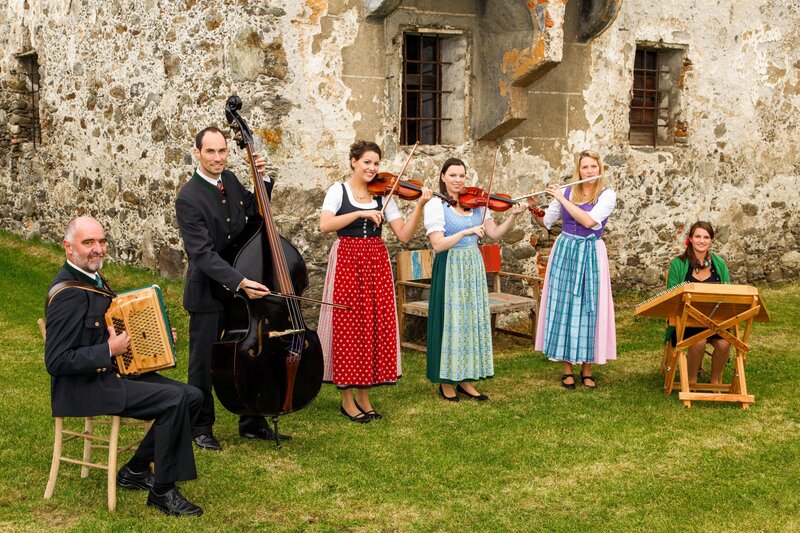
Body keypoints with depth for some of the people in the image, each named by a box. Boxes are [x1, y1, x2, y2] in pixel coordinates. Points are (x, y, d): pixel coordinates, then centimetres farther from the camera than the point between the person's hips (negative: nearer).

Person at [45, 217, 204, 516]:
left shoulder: (91, 278, 12)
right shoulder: (68, 294, -19)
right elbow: (56, 362, -23)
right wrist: (110, 351, -21)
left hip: (113, 372, 10)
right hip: (84, 389, -10)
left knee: (192, 396, -3)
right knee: (175, 400, -24)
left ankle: (134, 471, 10)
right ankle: (162, 491, -9)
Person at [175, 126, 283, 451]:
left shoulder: (230, 180, 2)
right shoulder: (188, 199, -20)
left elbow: (254, 210, 20)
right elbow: (203, 253, -26)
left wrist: (261, 179, 3)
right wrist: (240, 282, -34)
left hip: (241, 286, 7)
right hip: (208, 293, -7)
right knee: (203, 363, 7)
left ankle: (252, 423, 27)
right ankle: (201, 427, 24)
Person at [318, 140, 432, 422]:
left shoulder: (383, 195, 9)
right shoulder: (339, 191, 1)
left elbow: (404, 235, 0)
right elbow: (324, 225, -16)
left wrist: (419, 206, -11)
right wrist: (360, 213, -21)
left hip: (377, 264, 4)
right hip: (347, 261, -3)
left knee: (374, 327, 3)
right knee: (348, 327, -2)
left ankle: (363, 397, 15)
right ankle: (347, 399, 8)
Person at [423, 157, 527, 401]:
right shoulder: (435, 206, -7)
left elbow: (495, 233, 2)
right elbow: (438, 245, -17)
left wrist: (513, 216, -11)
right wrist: (465, 232, -27)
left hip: (473, 269, 5)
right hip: (449, 270, -5)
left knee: (473, 321, 7)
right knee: (451, 321, -2)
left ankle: (465, 379, 18)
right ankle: (446, 381, 10)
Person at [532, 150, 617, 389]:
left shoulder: (607, 195, -4)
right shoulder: (565, 192, 5)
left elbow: (589, 221, -20)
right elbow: (544, 222, 13)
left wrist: (562, 199, -16)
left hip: (591, 255, -2)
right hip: (564, 252, 2)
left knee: (588, 308, -1)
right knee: (562, 306, 1)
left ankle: (587, 369, 10)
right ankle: (566, 369, 10)